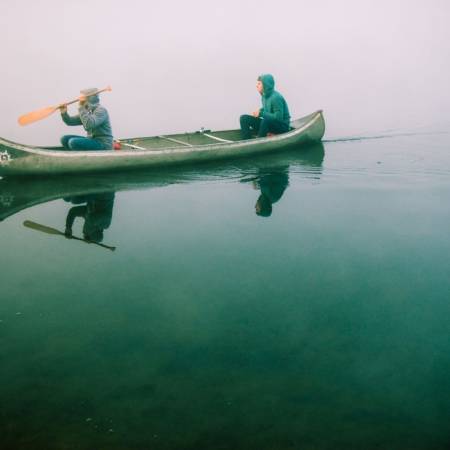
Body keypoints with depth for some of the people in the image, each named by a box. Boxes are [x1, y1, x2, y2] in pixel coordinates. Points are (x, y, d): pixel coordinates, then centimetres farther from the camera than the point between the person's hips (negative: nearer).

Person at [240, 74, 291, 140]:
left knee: (266, 120, -40)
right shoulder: (264, 96, 2)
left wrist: (261, 113, -21)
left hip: (282, 127, -8)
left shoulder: (276, 97, -22)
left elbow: (278, 117, -26)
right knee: (244, 118, -1)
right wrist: (259, 111, -4)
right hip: (268, 124, 8)